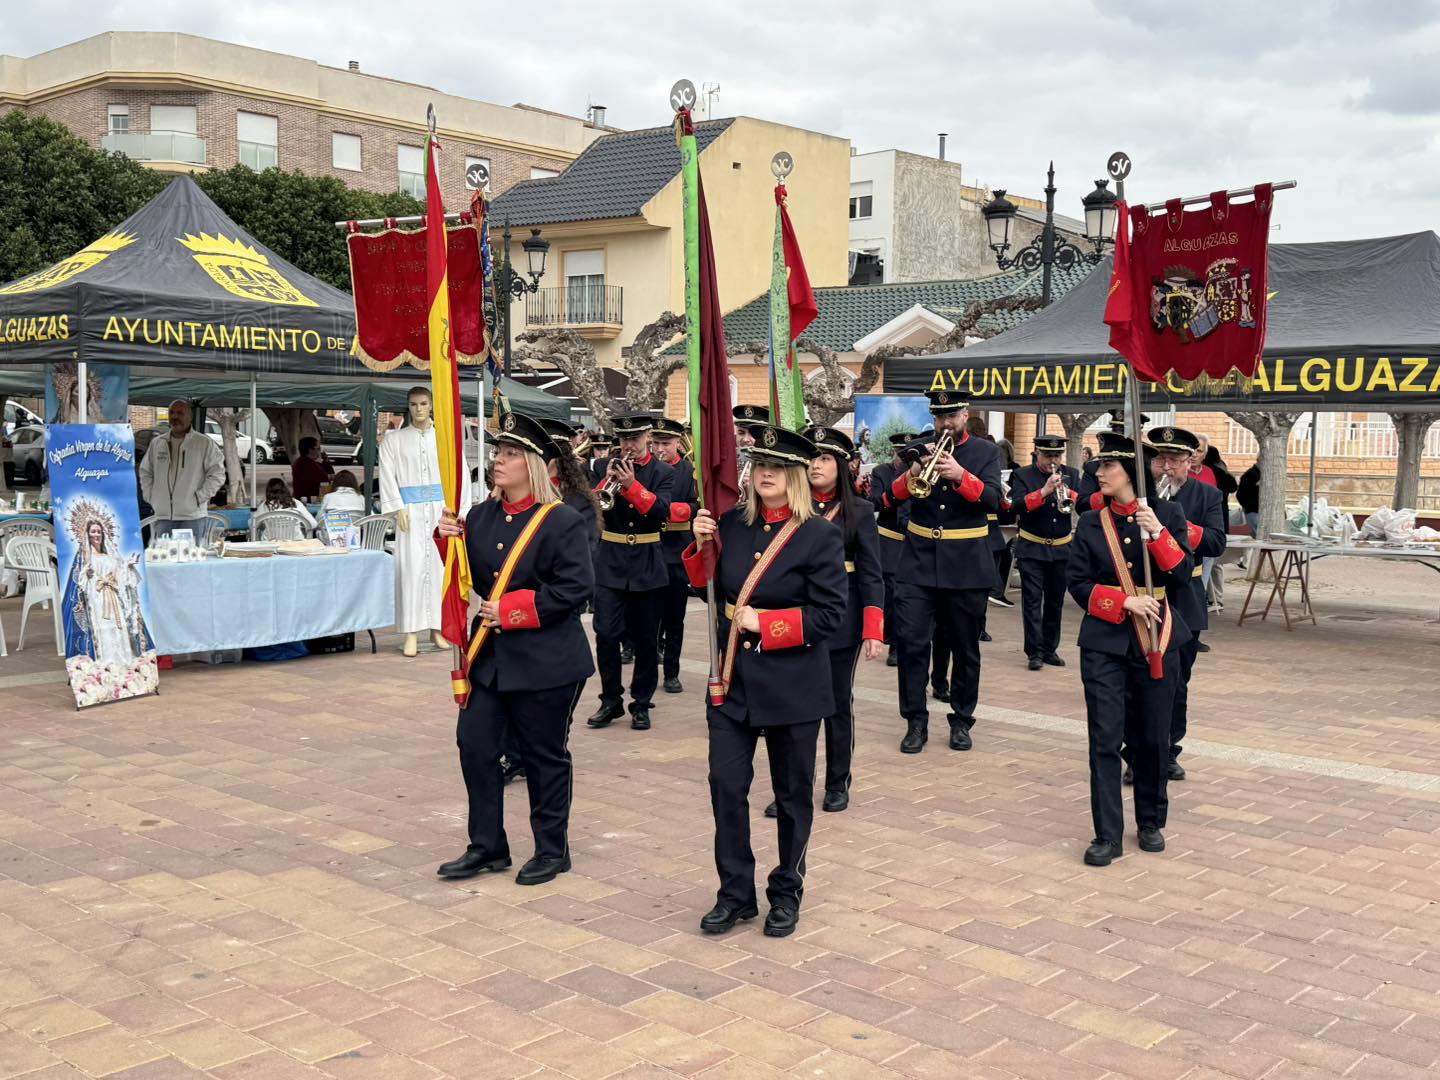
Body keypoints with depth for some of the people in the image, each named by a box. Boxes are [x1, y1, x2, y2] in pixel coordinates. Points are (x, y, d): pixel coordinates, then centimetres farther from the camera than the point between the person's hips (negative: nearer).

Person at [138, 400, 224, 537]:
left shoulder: (204, 443, -1)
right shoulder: (156, 443, 12)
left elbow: (217, 474, -3)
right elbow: (145, 472, 22)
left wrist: (200, 497, -10)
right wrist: (150, 496, 9)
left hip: (192, 516, -4)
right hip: (162, 516, 4)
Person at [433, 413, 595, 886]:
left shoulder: (562, 522, -13)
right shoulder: (482, 516, 7)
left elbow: (575, 587, -18)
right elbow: (470, 576, 13)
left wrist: (513, 610, -20)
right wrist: (450, 540, -5)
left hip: (545, 662, -6)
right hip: (489, 655, 6)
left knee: (545, 756, 6)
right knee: (475, 744, 7)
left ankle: (552, 850, 23)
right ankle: (487, 847, 22)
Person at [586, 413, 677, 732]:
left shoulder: (663, 472, 0)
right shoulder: (611, 467, 7)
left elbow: (661, 512, -15)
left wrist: (631, 485, -25)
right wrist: (608, 480, -16)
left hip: (646, 565, -1)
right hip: (610, 562, 2)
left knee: (646, 638, 5)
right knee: (606, 633, -4)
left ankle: (641, 703, 17)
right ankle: (611, 700, 10)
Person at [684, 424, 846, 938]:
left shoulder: (820, 535, -10)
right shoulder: (731, 523, 3)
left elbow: (829, 615, -13)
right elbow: (709, 585, 12)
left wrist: (765, 623, -18)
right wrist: (702, 545, -5)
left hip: (792, 683, -4)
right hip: (733, 678, 4)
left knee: (792, 793, 10)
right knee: (726, 785, 2)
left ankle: (787, 893, 27)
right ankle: (735, 893, 17)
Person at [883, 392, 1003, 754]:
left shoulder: (985, 452, 2)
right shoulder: (919, 448, 8)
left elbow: (992, 500, -11)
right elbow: (893, 496, 0)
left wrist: (960, 475, -27)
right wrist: (914, 472, -19)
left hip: (966, 566, -1)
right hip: (918, 562, 1)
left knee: (966, 649, 7)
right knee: (911, 643, -5)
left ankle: (961, 721, 20)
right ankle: (916, 722, 4)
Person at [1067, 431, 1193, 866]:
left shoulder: (1166, 515, 0)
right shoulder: (1090, 524, 3)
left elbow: (1182, 577, -6)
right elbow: (1078, 584, -1)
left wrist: (1158, 533, -19)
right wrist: (1125, 601, -14)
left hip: (1156, 641, 0)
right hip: (1104, 643, 0)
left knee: (1152, 738, 9)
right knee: (1105, 739, -5)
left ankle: (1151, 823, 28)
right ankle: (1108, 835, 2)